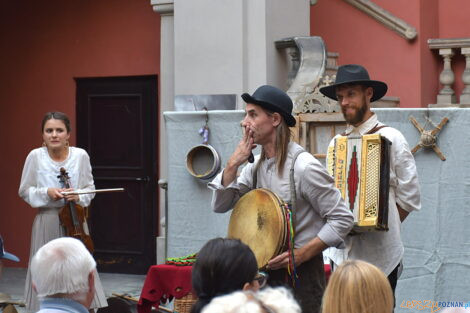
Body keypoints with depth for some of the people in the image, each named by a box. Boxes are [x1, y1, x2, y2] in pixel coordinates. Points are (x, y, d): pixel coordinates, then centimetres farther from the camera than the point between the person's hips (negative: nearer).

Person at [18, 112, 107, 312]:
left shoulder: (80, 156, -3)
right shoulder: (35, 156, -5)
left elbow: (90, 188, 8)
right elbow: (24, 191, 3)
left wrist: (78, 197, -12)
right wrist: (46, 193, -13)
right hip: (47, 222, -1)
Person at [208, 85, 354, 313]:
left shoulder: (303, 167, -17)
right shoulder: (256, 166, 6)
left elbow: (342, 219, -15)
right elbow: (220, 205, 8)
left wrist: (301, 254, -20)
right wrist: (233, 164, -5)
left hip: (301, 273, -7)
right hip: (267, 270, 7)